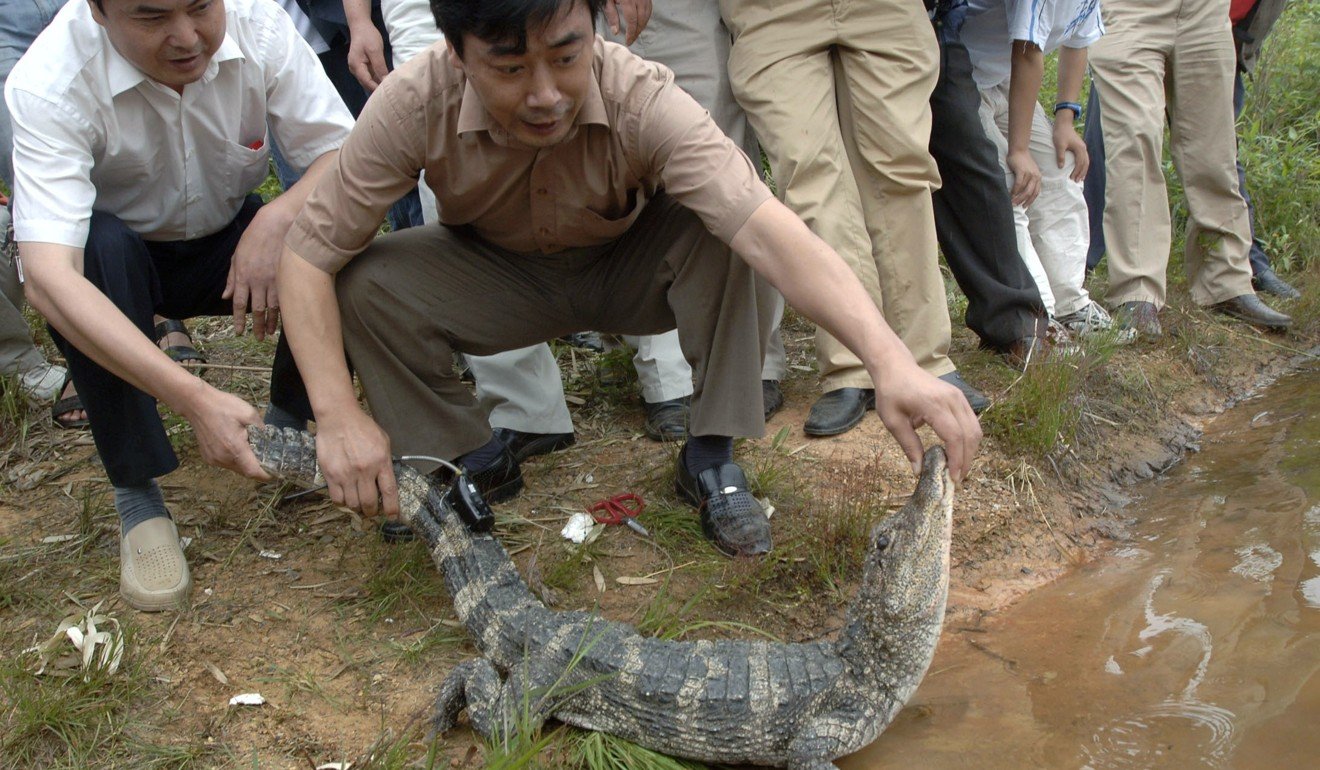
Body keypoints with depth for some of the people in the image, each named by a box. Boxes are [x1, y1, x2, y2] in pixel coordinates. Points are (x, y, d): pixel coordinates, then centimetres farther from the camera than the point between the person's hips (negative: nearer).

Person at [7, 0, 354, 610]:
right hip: (116, 261, -2)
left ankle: (286, 422, 0)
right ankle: (137, 497, -19)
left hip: (235, 242, 2)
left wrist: (279, 217, -42)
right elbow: (47, 278, -42)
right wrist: (196, 399, -53)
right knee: (96, 247, -36)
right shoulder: (49, 85, -32)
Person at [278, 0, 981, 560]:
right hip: (499, 278, 1)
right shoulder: (414, 104, -29)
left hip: (628, 270, -1)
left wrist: (890, 360, -59)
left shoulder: (642, 99, -34)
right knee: (364, 285, -27)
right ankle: (474, 464, -2)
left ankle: (711, 458, -14)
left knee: (719, 226, -32)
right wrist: (338, 415, -35)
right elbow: (309, 253, -23)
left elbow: (768, 230, -45)